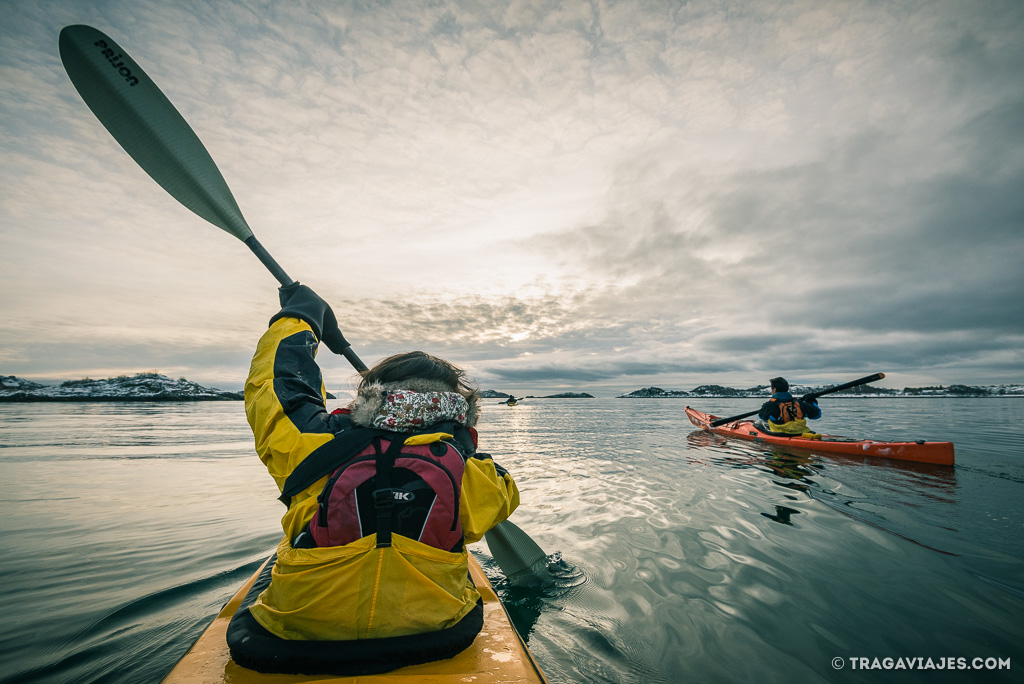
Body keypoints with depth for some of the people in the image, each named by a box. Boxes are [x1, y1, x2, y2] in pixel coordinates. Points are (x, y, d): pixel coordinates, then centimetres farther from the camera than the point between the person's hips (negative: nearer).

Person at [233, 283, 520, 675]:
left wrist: (298, 317, 11)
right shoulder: (467, 472, -17)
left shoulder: (314, 450, -20)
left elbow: (269, 385, -2)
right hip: (433, 641, 1)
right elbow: (504, 492, 7)